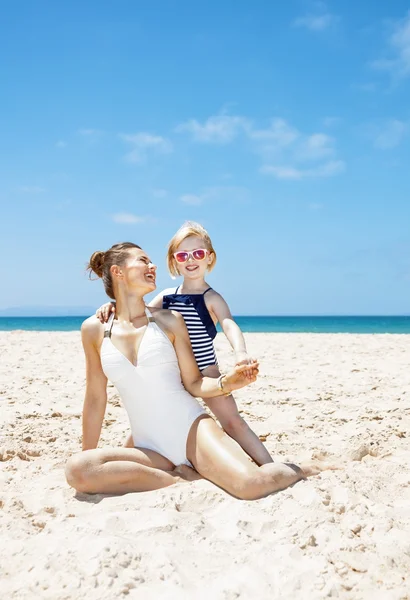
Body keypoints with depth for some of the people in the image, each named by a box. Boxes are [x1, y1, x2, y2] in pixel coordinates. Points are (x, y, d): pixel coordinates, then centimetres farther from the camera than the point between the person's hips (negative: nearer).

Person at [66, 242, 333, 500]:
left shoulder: (169, 320, 2)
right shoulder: (94, 329, 4)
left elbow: (194, 384, 6)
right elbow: (96, 397, 11)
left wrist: (226, 383, -14)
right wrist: (88, 454, 15)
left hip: (192, 429, -1)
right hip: (151, 449, 1)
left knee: (251, 484, -26)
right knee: (77, 469, -27)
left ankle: (303, 469, 10)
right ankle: (181, 477, -10)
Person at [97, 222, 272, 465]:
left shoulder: (211, 298, -9)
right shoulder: (166, 296, 6)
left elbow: (229, 325, -27)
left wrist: (241, 352, -47)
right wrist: (114, 305, -5)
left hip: (205, 372, -5)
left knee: (233, 421, -7)